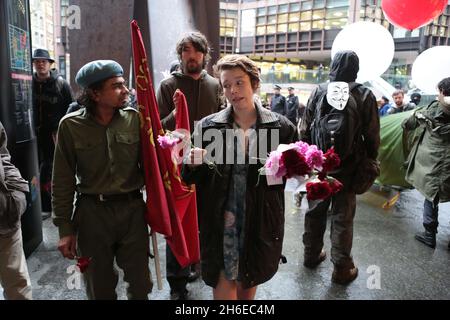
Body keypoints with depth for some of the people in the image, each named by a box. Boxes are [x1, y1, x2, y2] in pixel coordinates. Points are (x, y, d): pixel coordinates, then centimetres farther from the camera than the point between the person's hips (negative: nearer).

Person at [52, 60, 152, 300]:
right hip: (92, 212, 0)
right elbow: (63, 181, -2)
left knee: (140, 283, 14)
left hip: (133, 209, 1)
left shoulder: (134, 118, -5)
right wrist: (64, 227, -1)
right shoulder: (71, 125, -7)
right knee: (100, 288, 17)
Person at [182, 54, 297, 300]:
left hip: (260, 219, 1)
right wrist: (193, 163, -20)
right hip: (221, 219, -1)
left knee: (249, 279, 21)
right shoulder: (208, 126, -3)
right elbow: (195, 178, 1)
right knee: (224, 282, 4)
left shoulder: (280, 126, -4)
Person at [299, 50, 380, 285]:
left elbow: (304, 131, -2)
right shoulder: (365, 96, -9)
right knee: (342, 217, 9)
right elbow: (372, 137, -5)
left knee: (316, 210, 17)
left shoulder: (318, 92, -6)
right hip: (348, 168, -1)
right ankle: (341, 268, 19)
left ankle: (312, 255, 34)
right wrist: (369, 164, 8)